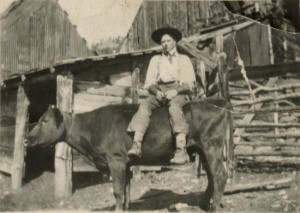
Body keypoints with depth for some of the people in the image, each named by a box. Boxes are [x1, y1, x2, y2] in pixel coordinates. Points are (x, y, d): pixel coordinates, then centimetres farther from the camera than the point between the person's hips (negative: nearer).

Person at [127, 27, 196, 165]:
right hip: (159, 90, 3)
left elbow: (190, 84, 8)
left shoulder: (184, 59, 20)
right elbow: (149, 83, 15)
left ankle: (181, 150, -48)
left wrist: (175, 91, -13)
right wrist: (157, 91, -9)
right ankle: (136, 145, -42)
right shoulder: (155, 60, 26)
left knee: (174, 107, -37)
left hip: (178, 91, -2)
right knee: (144, 106, -30)